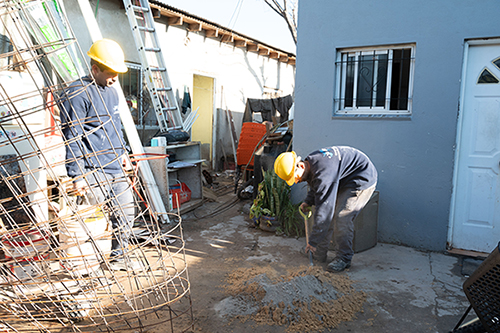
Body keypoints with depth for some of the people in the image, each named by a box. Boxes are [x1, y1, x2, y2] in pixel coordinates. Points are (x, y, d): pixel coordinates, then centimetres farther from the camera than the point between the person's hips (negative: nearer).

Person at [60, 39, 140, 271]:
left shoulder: (111, 92, 15)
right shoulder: (77, 94, -12)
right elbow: (72, 138, -16)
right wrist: (77, 176, -19)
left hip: (116, 168, 9)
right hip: (92, 170, -8)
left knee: (125, 210, 13)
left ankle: (118, 256, 30)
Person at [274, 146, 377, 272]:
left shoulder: (323, 173, -36)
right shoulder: (310, 162, -5)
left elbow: (323, 209, -33)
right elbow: (316, 187, 17)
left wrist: (313, 241, -27)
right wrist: (308, 202, 1)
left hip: (362, 180, -10)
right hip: (343, 180, 10)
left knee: (342, 218, -16)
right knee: (329, 214, 8)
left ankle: (344, 259, 0)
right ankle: (319, 253, 17)